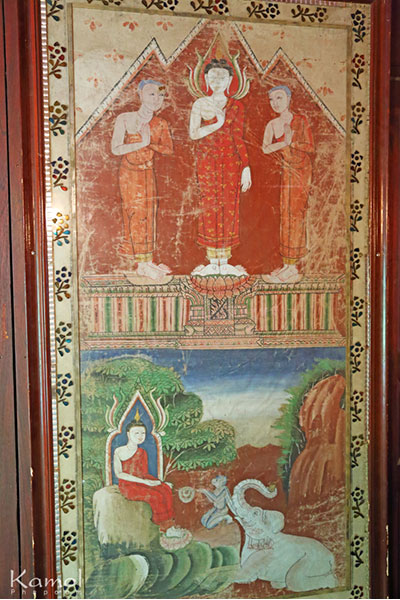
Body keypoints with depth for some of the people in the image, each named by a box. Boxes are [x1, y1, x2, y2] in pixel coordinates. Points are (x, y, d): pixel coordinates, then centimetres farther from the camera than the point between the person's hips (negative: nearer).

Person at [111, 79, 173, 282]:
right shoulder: (125, 119, -9)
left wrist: (149, 143, -18)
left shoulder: (160, 124, 3)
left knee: (148, 215, 6)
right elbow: (116, 149, -16)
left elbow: (168, 149, -4)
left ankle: (145, 261, 14)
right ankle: (143, 263, 2)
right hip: (130, 174, -5)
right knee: (136, 215, -4)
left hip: (148, 174, 5)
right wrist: (141, 143, -22)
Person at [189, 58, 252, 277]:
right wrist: (218, 123, -17)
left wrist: (246, 167, -3)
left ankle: (224, 261, 10)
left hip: (231, 162, 1)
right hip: (207, 162, 0)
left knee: (229, 207, 0)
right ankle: (212, 262, 9)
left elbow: (239, 139, 4)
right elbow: (193, 133, -7)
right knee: (209, 207, 0)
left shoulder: (236, 106, 7)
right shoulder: (200, 104, 6)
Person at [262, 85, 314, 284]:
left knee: (294, 215, -6)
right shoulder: (272, 125, 10)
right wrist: (285, 142, -17)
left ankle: (291, 267, -2)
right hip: (284, 172, 5)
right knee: (285, 214, 1)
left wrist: (292, 142, -17)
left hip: (300, 171, -4)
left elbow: (310, 148, -6)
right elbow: (265, 148, -4)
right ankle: (288, 266, 6)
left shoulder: (300, 120, -2)